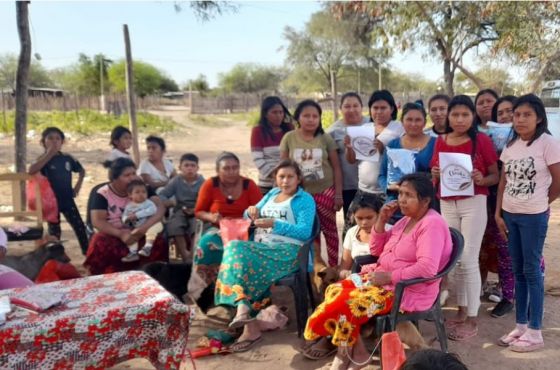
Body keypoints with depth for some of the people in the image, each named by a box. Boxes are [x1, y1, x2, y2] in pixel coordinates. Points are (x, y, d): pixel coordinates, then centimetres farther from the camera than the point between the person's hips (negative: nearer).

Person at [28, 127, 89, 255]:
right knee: (54, 230, 7)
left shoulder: (67, 158, 3)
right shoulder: (44, 159, -6)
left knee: (80, 226, 4)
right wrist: (49, 154, -25)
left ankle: (87, 251, 15)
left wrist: (78, 186, 7)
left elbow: (82, 171, 20)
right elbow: (31, 171, -28)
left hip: (67, 199, 3)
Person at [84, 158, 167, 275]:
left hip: (138, 234, 1)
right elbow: (97, 221, -15)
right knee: (100, 243, -33)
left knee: (160, 241, -27)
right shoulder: (102, 194, -5)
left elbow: (160, 207, -12)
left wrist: (144, 227, -30)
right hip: (113, 235, -1)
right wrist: (120, 234, -30)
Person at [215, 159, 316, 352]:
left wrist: (275, 224, -18)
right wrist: (252, 211, 0)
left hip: (287, 252, -6)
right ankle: (244, 311, -35)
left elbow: (305, 232, -10)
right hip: (261, 248, 6)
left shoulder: (305, 200, 5)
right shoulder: (272, 193, 24)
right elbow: (249, 216, 26)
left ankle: (242, 307, -24)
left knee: (238, 260, -29)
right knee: (236, 248, -28)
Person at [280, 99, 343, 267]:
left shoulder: (325, 138, -2)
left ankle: (334, 266, 22)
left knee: (329, 230, 9)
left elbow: (336, 167, 0)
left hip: (325, 191, 0)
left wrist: (338, 194, -2)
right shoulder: (289, 138, -2)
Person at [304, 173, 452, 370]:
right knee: (335, 291, -7)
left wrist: (389, 277, -23)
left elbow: (427, 268, -28)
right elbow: (376, 250, 14)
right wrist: (381, 220, 1)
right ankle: (354, 349, 1)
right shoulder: (407, 219, 12)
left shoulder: (432, 224, -17)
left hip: (408, 292, -9)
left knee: (347, 303, -20)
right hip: (384, 279, 9)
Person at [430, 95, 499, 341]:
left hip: (473, 204, -4)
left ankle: (472, 320, 8)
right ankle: (462, 311, 24)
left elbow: (495, 176, -2)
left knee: (469, 260, -3)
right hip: (447, 205, 5)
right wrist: (435, 175, -7)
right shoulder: (440, 141, 7)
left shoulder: (482, 141, -5)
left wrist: (482, 180, -22)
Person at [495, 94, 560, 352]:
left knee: (532, 271, 0)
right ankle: (521, 326, 22)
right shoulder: (511, 145, 8)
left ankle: (535, 332, 11)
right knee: (518, 271, 12)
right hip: (510, 214, 6)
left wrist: (538, 203, 4)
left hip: (533, 216, -6)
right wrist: (498, 213, 6)